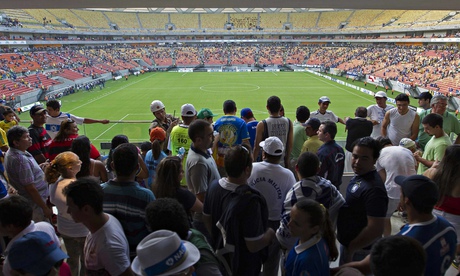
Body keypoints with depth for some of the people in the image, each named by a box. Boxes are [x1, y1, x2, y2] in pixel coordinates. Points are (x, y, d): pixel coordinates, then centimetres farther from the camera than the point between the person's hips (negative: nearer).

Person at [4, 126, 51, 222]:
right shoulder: (20, 159, -27)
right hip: (35, 203, -10)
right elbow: (30, 188, -25)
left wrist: (41, 167, 5)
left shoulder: (12, 153, 4)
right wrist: (45, 208, -20)